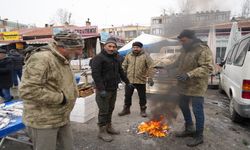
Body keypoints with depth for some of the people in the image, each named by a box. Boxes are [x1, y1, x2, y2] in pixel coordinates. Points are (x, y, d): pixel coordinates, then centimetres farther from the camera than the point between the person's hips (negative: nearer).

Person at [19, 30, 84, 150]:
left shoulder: (63, 61, 10)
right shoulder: (41, 59, -22)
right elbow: (27, 91, -28)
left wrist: (72, 94, 4)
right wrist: (61, 98, -22)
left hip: (62, 119, 9)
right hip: (43, 121, -9)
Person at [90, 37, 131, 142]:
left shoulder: (115, 59, 15)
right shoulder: (98, 58, -12)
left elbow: (121, 72, 25)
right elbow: (95, 74, -21)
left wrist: (127, 82, 27)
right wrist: (101, 89, -25)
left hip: (113, 89, 8)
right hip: (103, 90, -8)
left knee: (110, 110, 17)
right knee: (103, 111, 0)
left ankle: (108, 127, 33)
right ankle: (102, 131, 14)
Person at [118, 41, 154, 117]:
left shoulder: (145, 56, -4)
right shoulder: (128, 56, 7)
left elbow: (150, 67, -6)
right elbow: (124, 66, 11)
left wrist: (150, 78, -13)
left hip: (141, 80, -3)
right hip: (129, 80, 3)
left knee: (142, 97, 9)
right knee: (127, 96, 13)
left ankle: (143, 110, 27)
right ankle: (126, 109, 31)